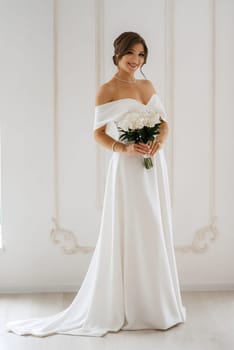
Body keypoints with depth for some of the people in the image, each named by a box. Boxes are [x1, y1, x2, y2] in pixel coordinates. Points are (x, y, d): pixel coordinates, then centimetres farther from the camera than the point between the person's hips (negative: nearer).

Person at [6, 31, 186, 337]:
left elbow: (164, 122, 12)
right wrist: (124, 148, -23)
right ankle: (125, 308, 7)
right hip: (128, 169, -6)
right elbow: (99, 133, -7)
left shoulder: (148, 85, 14)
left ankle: (156, 304, 22)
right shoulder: (108, 90, -4)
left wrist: (159, 142, -10)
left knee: (154, 232, 10)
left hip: (153, 166, 6)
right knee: (128, 234, -3)